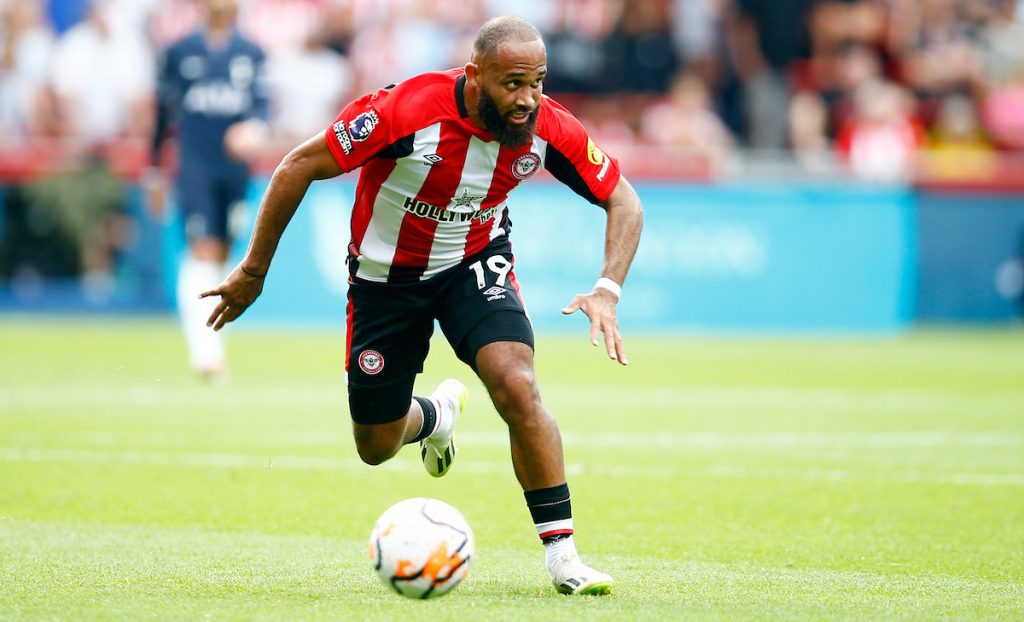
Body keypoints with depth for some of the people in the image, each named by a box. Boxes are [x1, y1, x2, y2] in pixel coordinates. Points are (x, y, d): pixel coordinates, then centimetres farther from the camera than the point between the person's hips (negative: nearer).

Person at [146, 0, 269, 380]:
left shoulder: (251, 53, 8)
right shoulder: (180, 52, 5)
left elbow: (261, 101, -2)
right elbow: (163, 113, 10)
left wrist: (254, 127, -25)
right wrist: (155, 173, 12)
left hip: (237, 165, 3)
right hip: (195, 167, -2)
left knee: (223, 254, 9)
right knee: (203, 250, -15)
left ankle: (207, 342, 25)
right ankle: (204, 348, -23)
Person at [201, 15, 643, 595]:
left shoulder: (549, 129, -23)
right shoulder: (408, 111, -33)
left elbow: (623, 200, -8)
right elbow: (300, 166, -22)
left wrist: (607, 291, -25)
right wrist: (253, 272, -15)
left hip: (476, 260, 1)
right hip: (386, 274, -1)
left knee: (516, 383, -27)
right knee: (376, 447, 9)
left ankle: (563, 553, -17)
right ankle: (437, 415, 47)